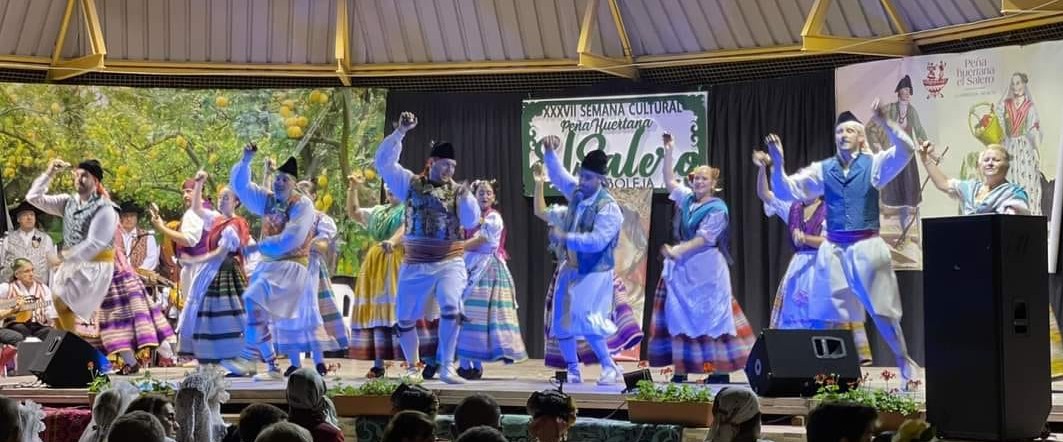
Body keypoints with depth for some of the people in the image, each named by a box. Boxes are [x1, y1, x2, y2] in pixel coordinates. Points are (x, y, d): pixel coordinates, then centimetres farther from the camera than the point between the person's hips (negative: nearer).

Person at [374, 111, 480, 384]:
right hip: (415, 264, 2)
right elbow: (383, 162, -3)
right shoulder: (411, 184, 5)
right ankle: (413, 368, 28)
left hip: (450, 263, -1)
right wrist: (400, 132, -11)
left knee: (451, 308, -25)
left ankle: (446, 368, -17)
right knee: (405, 318, 7)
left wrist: (465, 197, -19)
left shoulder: (458, 191, 6)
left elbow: (471, 222, -3)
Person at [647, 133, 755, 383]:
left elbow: (702, 239, -14)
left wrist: (676, 251, -22)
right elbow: (669, 181, 18)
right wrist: (668, 151, 12)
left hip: (706, 271, -6)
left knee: (710, 316, -5)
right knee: (680, 316, 3)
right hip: (682, 268, 7)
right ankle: (681, 368, 6)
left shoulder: (717, 209, -8)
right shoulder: (687, 199, 11)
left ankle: (720, 369, -1)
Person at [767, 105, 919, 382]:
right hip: (833, 249, 3)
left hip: (867, 246, -3)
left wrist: (884, 123, -27)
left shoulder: (873, 164, 1)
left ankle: (904, 362, 13)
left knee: (882, 310, 0)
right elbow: (786, 191, 5)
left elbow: (906, 151, -14)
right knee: (830, 313, 6)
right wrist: (778, 164, -12)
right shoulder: (822, 170, 8)